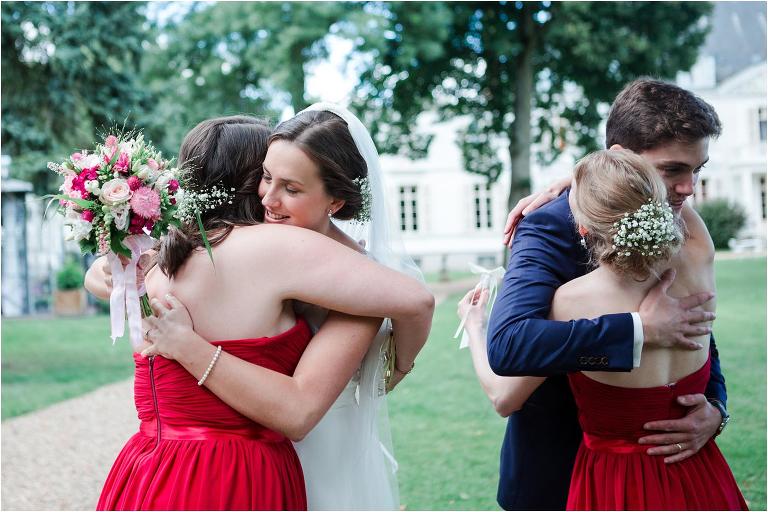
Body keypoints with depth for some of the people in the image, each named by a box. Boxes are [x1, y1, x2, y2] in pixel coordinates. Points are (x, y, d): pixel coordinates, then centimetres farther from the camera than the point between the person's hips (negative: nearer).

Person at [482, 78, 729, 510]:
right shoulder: (551, 229, -22)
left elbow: (697, 334, 4)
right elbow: (506, 345, -38)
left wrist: (715, 409, -17)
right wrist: (641, 330, -40)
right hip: (558, 471, -5)